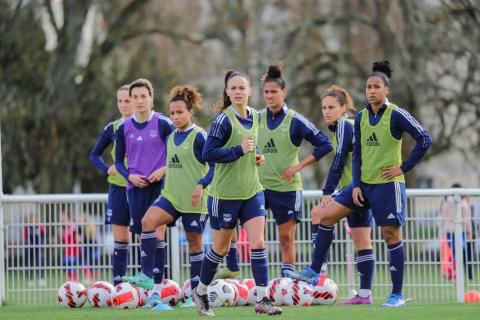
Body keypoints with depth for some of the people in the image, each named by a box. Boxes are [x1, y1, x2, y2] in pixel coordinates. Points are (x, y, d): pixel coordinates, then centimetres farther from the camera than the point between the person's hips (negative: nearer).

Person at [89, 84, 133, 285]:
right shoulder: (113, 129, 6)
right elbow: (95, 155, 15)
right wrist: (107, 169, -3)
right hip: (118, 188, 2)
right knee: (119, 239, 2)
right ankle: (118, 285, 4)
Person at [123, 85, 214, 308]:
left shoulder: (199, 136, -10)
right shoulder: (171, 137, 12)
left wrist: (201, 185, -23)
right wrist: (165, 186, 22)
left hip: (194, 199, -6)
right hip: (171, 196, 6)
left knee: (194, 242, 4)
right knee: (148, 221, -19)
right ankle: (147, 276, -19)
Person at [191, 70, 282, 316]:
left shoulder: (254, 116, 7)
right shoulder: (224, 120, -14)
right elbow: (208, 153, -19)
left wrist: (255, 157, 5)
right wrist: (239, 150, -23)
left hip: (252, 191, 5)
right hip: (225, 193, -5)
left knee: (258, 244, -7)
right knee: (221, 248, 7)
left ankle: (262, 299, -6)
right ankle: (200, 293, 28)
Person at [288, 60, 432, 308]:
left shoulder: (396, 115, -10)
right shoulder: (361, 118, 7)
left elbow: (424, 139, -11)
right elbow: (357, 154, 10)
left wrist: (403, 167, -12)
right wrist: (356, 185, 1)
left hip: (388, 185, -6)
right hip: (364, 183, 6)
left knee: (391, 235, -5)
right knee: (327, 215, -1)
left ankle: (397, 294, 2)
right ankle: (314, 271, 7)